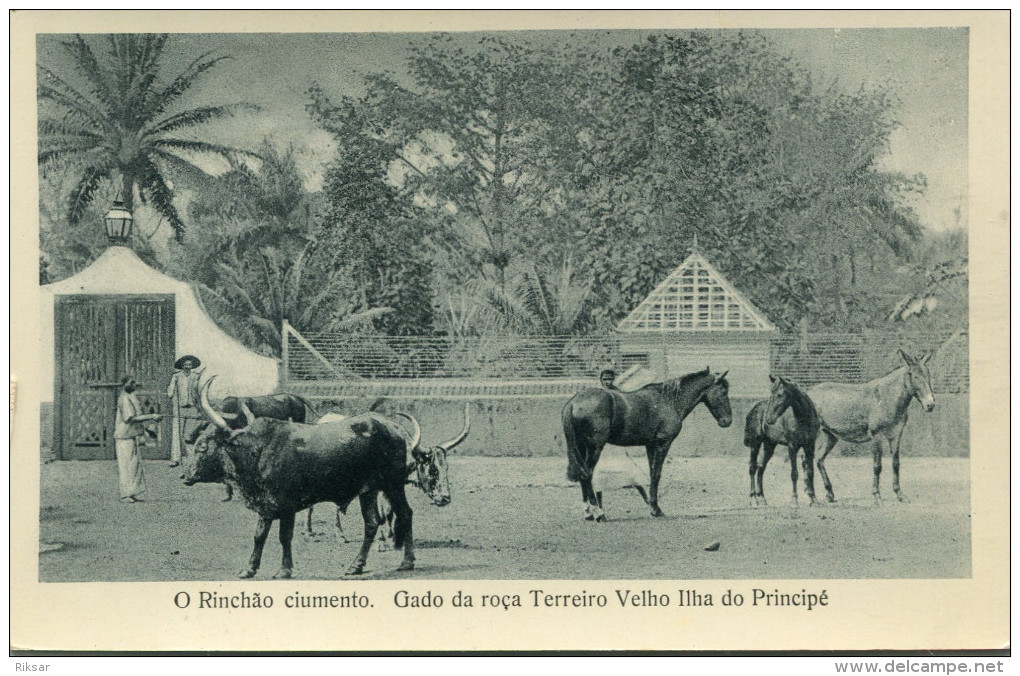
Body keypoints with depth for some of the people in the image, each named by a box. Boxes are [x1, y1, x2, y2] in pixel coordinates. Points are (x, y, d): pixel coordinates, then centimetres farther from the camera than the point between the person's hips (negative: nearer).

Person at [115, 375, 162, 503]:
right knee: (126, 466, -6)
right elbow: (132, 418, -22)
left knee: (135, 464, 11)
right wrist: (151, 416, -20)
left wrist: (152, 417, 13)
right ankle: (125, 495, -3)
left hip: (132, 435, 10)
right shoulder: (124, 399, -16)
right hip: (125, 436, -10)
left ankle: (132, 493, 15)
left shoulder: (131, 397, 15)